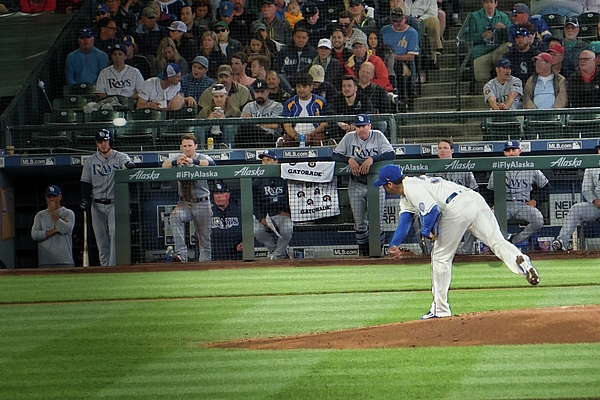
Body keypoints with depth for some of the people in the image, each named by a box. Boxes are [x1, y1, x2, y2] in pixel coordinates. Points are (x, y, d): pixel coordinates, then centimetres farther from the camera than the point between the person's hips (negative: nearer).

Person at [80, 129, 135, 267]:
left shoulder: (120, 157, 1)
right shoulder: (90, 161, 10)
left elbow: (127, 164, -21)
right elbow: (86, 183, 10)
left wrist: (128, 165, -46)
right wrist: (84, 199, -5)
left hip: (114, 204, -3)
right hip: (97, 205, 3)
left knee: (114, 233, -16)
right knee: (101, 238, 3)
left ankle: (113, 265, -17)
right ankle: (104, 267, 6)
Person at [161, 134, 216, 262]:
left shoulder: (202, 157, -1)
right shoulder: (177, 158, 5)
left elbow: (211, 164, -23)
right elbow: (164, 165, -13)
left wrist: (192, 161, -39)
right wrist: (177, 162, -36)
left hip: (202, 204, -1)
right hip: (184, 203, 1)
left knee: (205, 236, 2)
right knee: (175, 215, -30)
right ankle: (181, 254, -34)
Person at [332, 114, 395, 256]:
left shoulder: (378, 136, -5)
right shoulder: (349, 138, -1)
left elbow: (391, 155, -14)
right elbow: (335, 155, -2)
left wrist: (372, 158, -27)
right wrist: (349, 159, -20)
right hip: (356, 185, 1)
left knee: (376, 223, -3)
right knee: (359, 224, 4)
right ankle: (364, 255, 16)